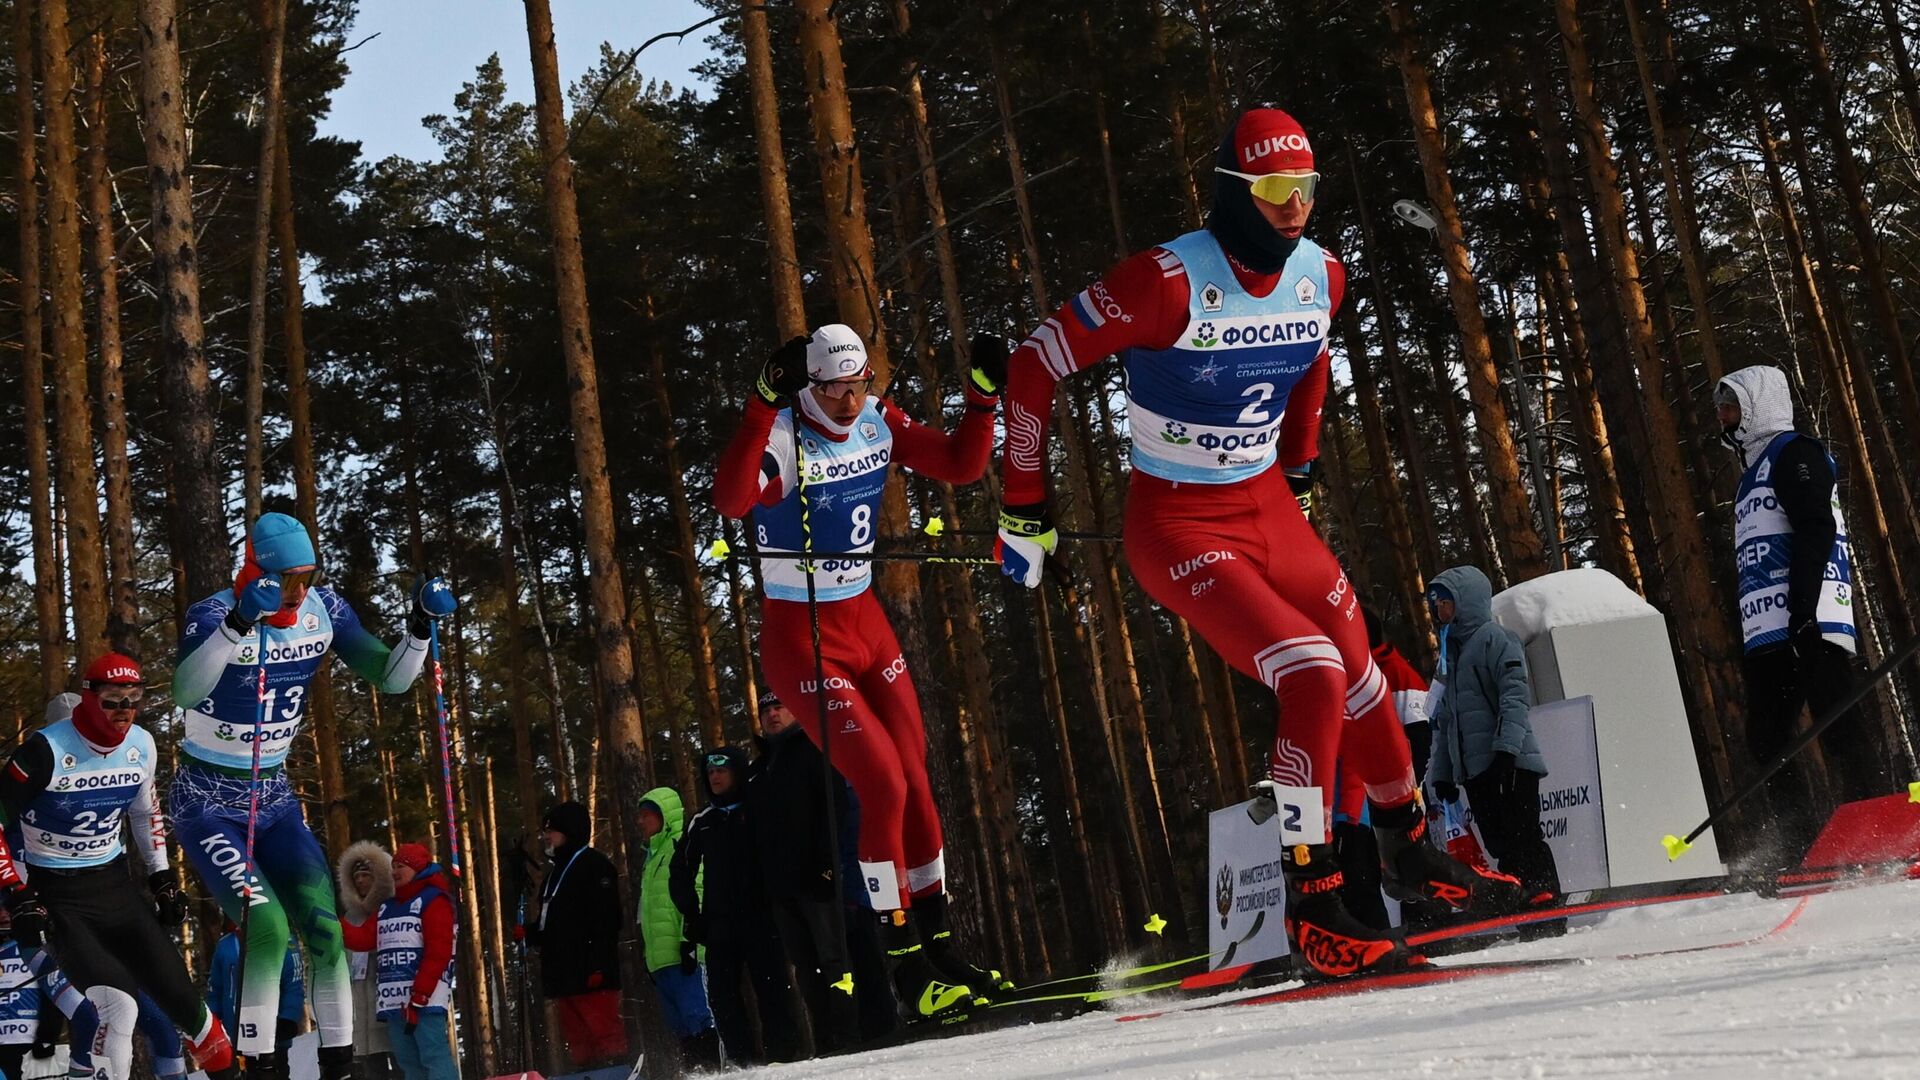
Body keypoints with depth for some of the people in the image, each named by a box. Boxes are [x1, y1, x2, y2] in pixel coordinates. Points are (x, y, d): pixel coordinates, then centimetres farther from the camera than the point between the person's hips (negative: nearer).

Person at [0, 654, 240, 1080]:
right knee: (120, 1006, -23)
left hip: (115, 886, 5)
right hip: (57, 898, -5)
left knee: (180, 996, 2)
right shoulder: (47, 750, -20)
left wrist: (162, 877, 13)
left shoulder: (141, 746, 0)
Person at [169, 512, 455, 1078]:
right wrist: (239, 622, -54)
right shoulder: (213, 614, -22)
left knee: (325, 929, -4)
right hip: (207, 802, -5)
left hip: (274, 799, 5)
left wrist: (421, 624, -20)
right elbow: (186, 693, -42)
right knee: (268, 929, -20)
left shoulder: (325, 610, -6)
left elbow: (390, 678, -4)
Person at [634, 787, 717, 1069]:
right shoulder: (652, 856, 27)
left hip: (686, 954, -9)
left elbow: (695, 893, -15)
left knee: (696, 1019, -15)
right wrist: (649, 955, 26)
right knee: (681, 1027, 6)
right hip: (662, 959, 9)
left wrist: (689, 939, -22)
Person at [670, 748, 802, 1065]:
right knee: (721, 994, -1)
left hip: (760, 918, -4)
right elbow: (681, 872, 22)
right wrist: (692, 914, 12)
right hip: (719, 924, 5)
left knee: (771, 989, -7)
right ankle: (744, 1062, 1)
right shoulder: (702, 822, 15)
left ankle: (784, 1055, -5)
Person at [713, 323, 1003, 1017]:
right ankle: (907, 970, -4)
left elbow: (961, 465, 6)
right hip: (800, 639, -7)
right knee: (883, 786, -14)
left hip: (866, 623, 7)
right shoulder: (783, 440, -20)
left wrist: (984, 393, -7)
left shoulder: (879, 423, -1)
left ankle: (938, 950, 19)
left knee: (916, 782, 6)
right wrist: (765, 403, -49)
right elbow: (731, 500, -41)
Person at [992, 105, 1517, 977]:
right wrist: (1022, 513, -12)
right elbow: (1035, 365, -16)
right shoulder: (1168, 282, -22)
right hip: (1176, 526, -7)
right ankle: (1314, 909, -9)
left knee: (1359, 676, 14)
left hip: (1268, 508, 7)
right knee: (1315, 680, -21)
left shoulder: (1321, 277, -2)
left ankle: (1408, 852, 38)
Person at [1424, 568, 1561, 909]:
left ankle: (1546, 903, -11)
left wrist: (1507, 745, -24)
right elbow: (1445, 718, 25)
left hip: (1510, 763, -8)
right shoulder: (1451, 651, 24)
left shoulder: (1494, 637, -1)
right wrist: (1442, 771, 19)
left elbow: (1516, 692, -14)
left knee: (1522, 839, -11)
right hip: (1473, 768, 8)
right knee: (1499, 843, 4)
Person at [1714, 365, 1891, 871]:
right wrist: (1748, 639, 21)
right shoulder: (1754, 473, 29)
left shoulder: (1793, 452, 1)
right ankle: (1797, 850, 3)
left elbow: (1815, 530, -13)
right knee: (1765, 739, 3)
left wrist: (1803, 608, -23)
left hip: (1809, 625, -9)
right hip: (1767, 634, 9)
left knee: (1839, 730, -13)